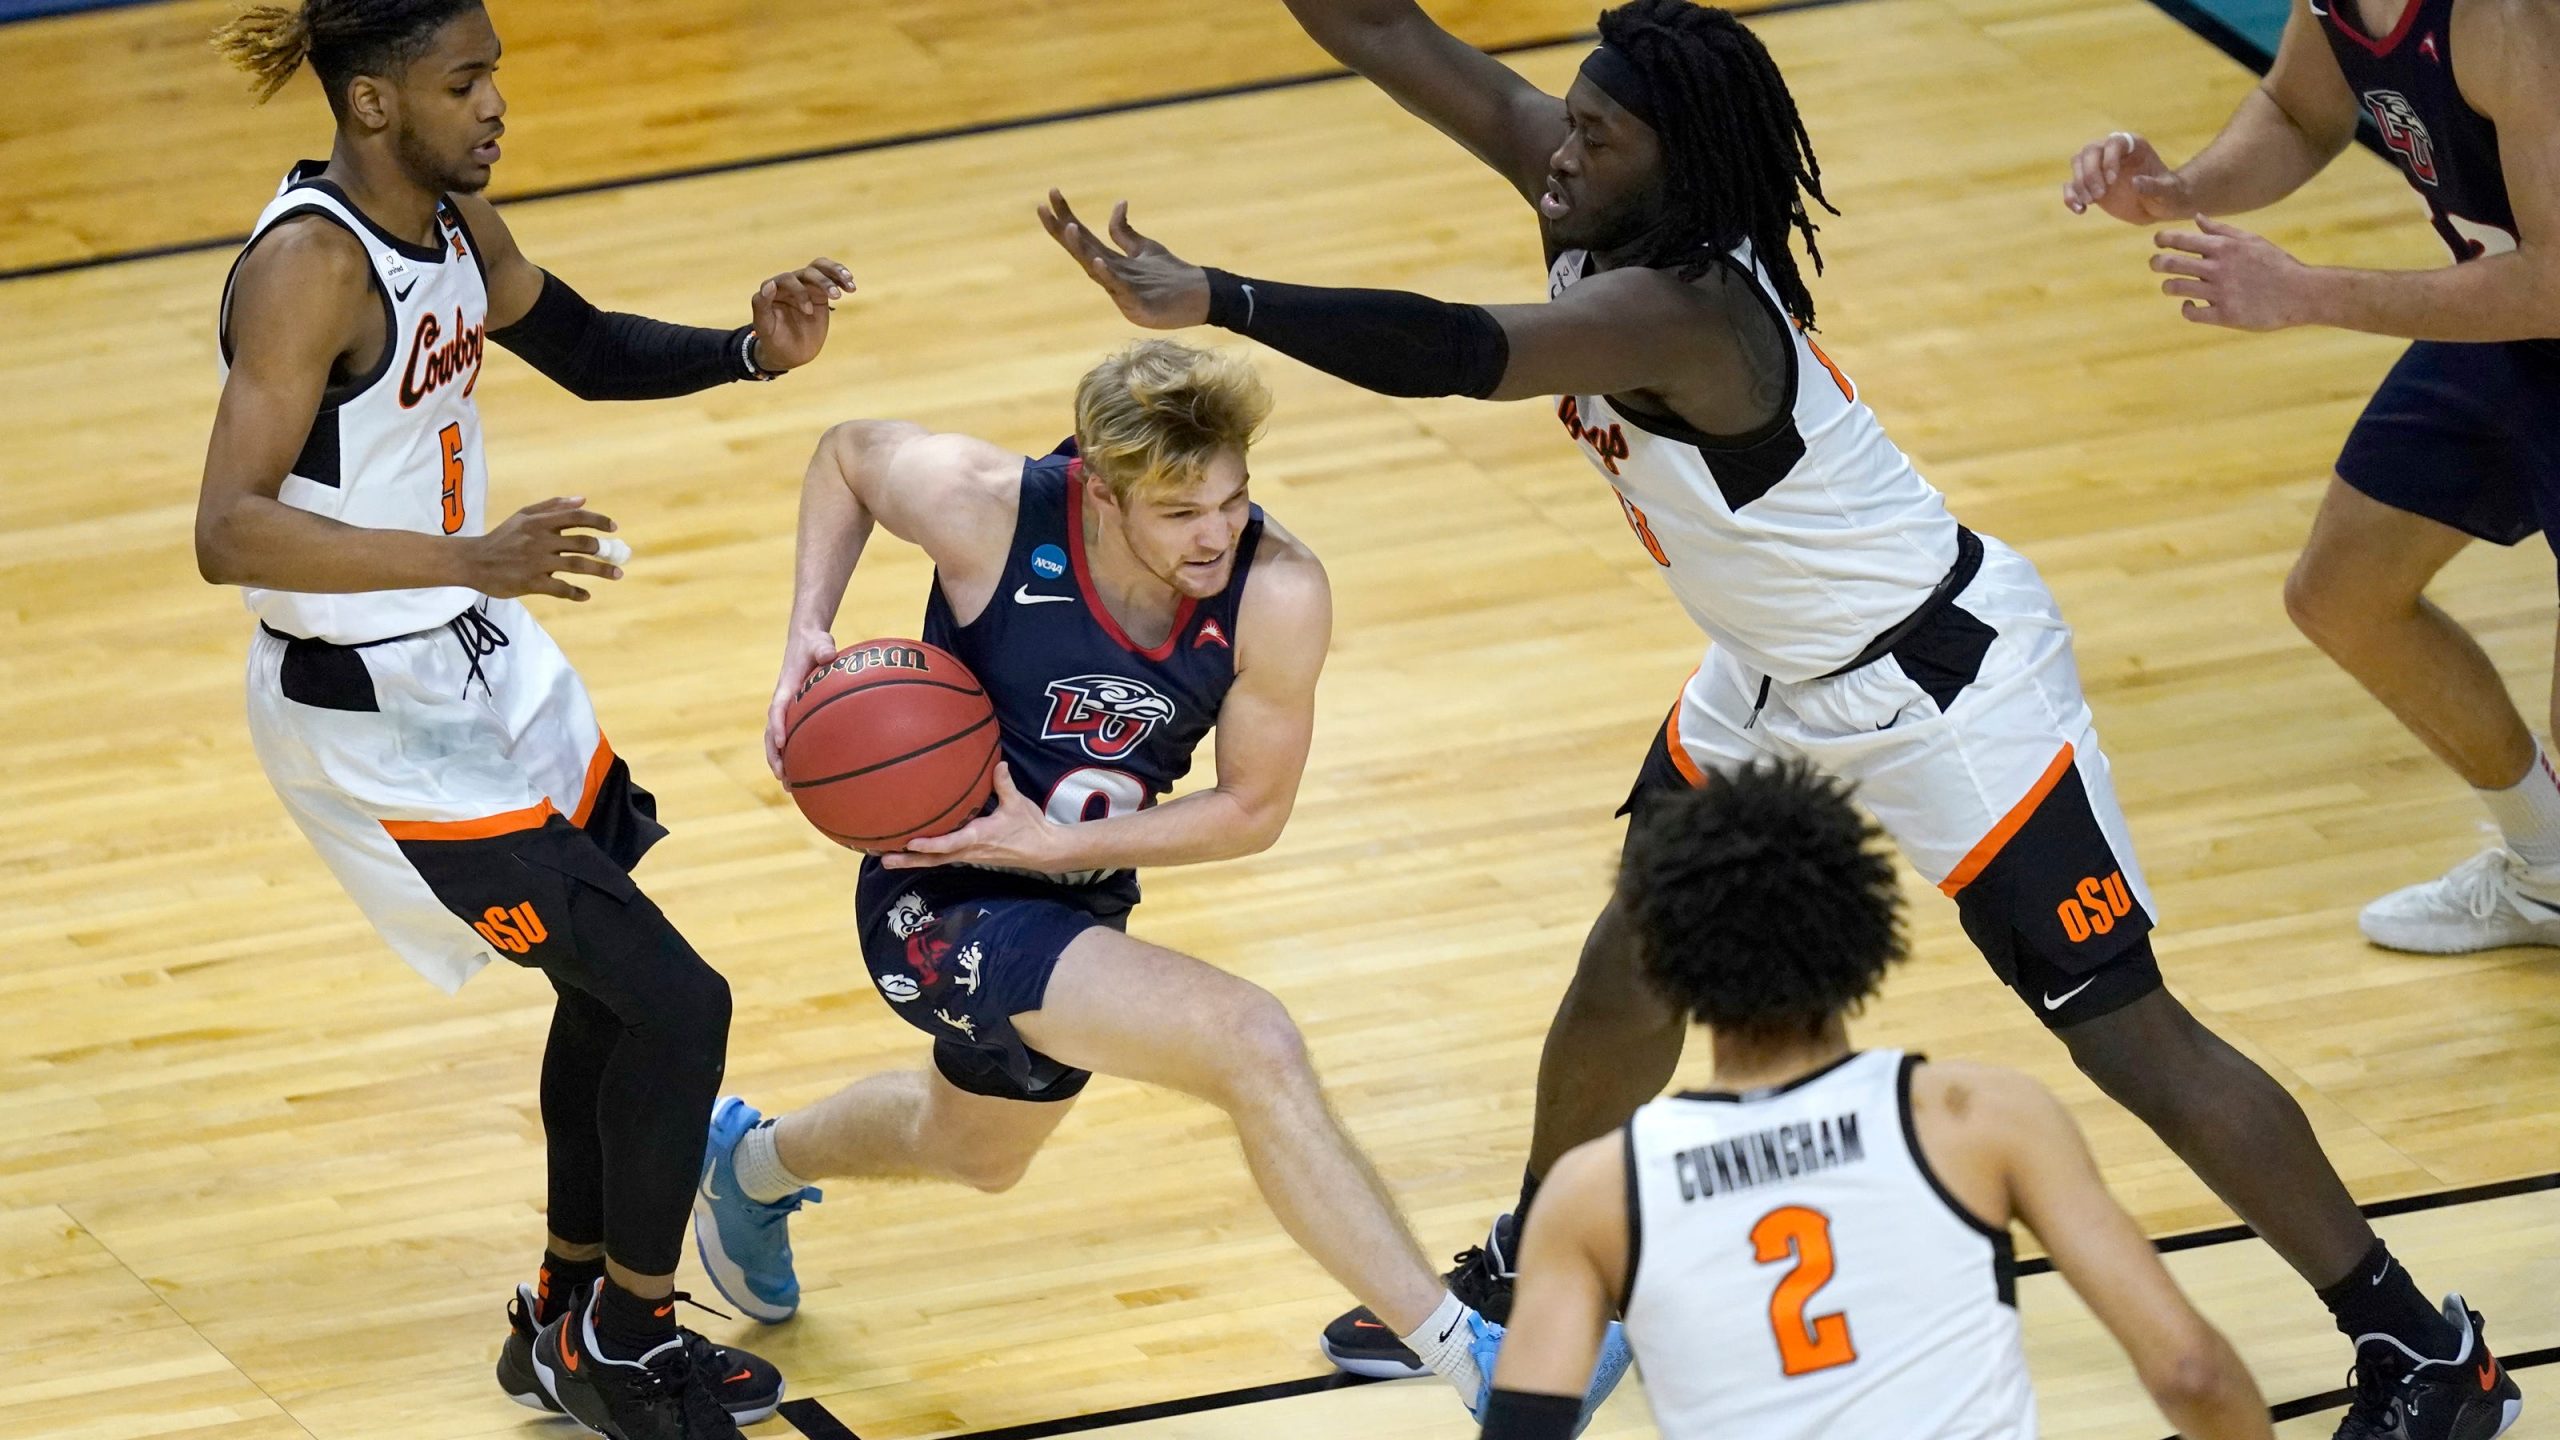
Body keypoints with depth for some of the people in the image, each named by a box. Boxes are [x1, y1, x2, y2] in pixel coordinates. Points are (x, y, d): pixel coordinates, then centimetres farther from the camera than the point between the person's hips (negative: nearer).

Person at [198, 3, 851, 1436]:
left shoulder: (454, 218, 1)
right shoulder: (311, 266, -26)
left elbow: (587, 350, 19)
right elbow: (229, 532, -34)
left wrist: (752, 351, 1)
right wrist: (471, 560, -44)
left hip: (485, 667, 9)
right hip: (375, 720, -9)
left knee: (614, 986, 20)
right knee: (676, 1004, -8)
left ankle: (571, 1321, 37)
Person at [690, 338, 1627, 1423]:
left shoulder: (1276, 594, -23)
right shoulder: (986, 513, -27)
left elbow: (1253, 810, -11)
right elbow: (848, 452, -4)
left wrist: (1049, 842, -21)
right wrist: (808, 631, -16)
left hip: (1074, 903, 6)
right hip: (946, 909, -6)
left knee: (978, 1151, 35)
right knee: (1251, 1042, -27)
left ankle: (753, 1165, 67)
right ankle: (1472, 1358, -24)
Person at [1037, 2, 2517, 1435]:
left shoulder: (1673, 309, -34)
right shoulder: (1598, 207, -9)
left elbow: (1461, 353, -50)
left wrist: (1210, 298, -53)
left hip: (1945, 684, -9)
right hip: (1781, 676, 9)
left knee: (2129, 1034, -3)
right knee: (1626, 978, 15)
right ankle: (1531, 1275, 38)